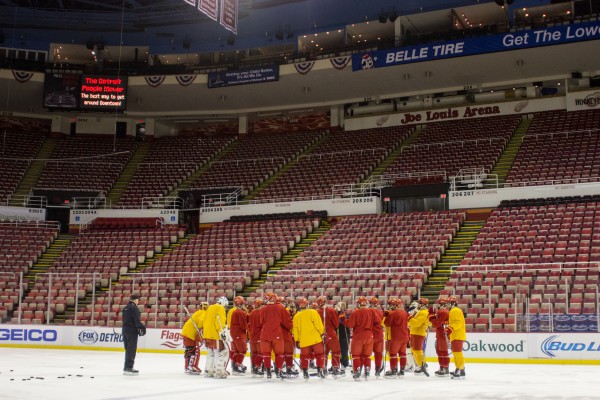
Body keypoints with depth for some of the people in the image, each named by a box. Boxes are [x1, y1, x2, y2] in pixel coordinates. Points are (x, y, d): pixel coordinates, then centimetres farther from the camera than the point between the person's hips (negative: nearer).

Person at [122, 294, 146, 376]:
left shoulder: (125, 308, 16)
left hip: (125, 329, 9)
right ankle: (129, 368, -9)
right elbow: (137, 320, -18)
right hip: (132, 330, -9)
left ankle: (126, 368, 17)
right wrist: (141, 328, -12)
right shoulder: (134, 308, -11)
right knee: (132, 349, -6)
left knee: (128, 349, 14)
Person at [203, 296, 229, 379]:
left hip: (207, 334, 9)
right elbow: (220, 320, -19)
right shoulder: (220, 308, -5)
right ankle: (219, 371, -13)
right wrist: (222, 332, -23)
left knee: (211, 352, 20)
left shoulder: (210, 308, 21)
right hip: (215, 335, -9)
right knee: (222, 352, -6)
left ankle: (208, 371, 21)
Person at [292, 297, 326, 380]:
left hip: (303, 341, 3)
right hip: (315, 338, -3)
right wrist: (322, 333, 0)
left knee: (304, 356, 12)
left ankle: (305, 372, 8)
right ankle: (320, 370, 0)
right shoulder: (313, 312, -5)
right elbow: (318, 324, -9)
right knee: (319, 354, 6)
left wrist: (297, 341, 16)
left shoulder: (296, 316, 6)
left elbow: (295, 330, 9)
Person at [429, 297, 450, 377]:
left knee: (443, 352, -8)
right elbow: (436, 323, 18)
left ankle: (446, 370, -7)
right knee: (439, 351, 16)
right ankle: (441, 368, 24)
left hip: (443, 335, -11)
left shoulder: (442, 312, -17)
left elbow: (436, 324, -19)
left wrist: (431, 315, -10)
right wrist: (433, 314, 11)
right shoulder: (441, 312, 17)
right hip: (440, 335, 11)